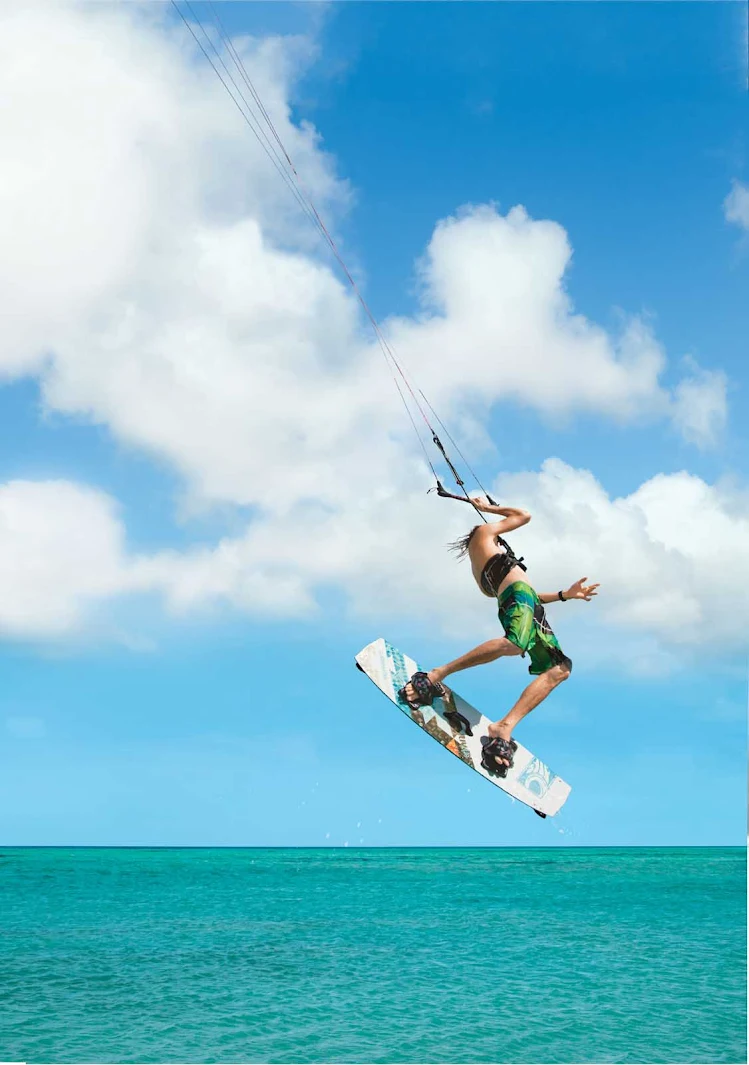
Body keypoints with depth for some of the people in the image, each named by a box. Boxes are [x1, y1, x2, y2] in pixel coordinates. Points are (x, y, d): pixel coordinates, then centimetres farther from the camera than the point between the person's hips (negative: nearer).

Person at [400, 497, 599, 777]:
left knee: (559, 669, -2)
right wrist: (487, 507, 43)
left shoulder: (484, 574, 41)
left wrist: (565, 594, 30)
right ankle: (434, 676, -36)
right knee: (514, 643, -39)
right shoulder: (483, 532, 23)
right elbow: (524, 515, 29)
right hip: (517, 592, -9)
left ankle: (504, 727, -17)